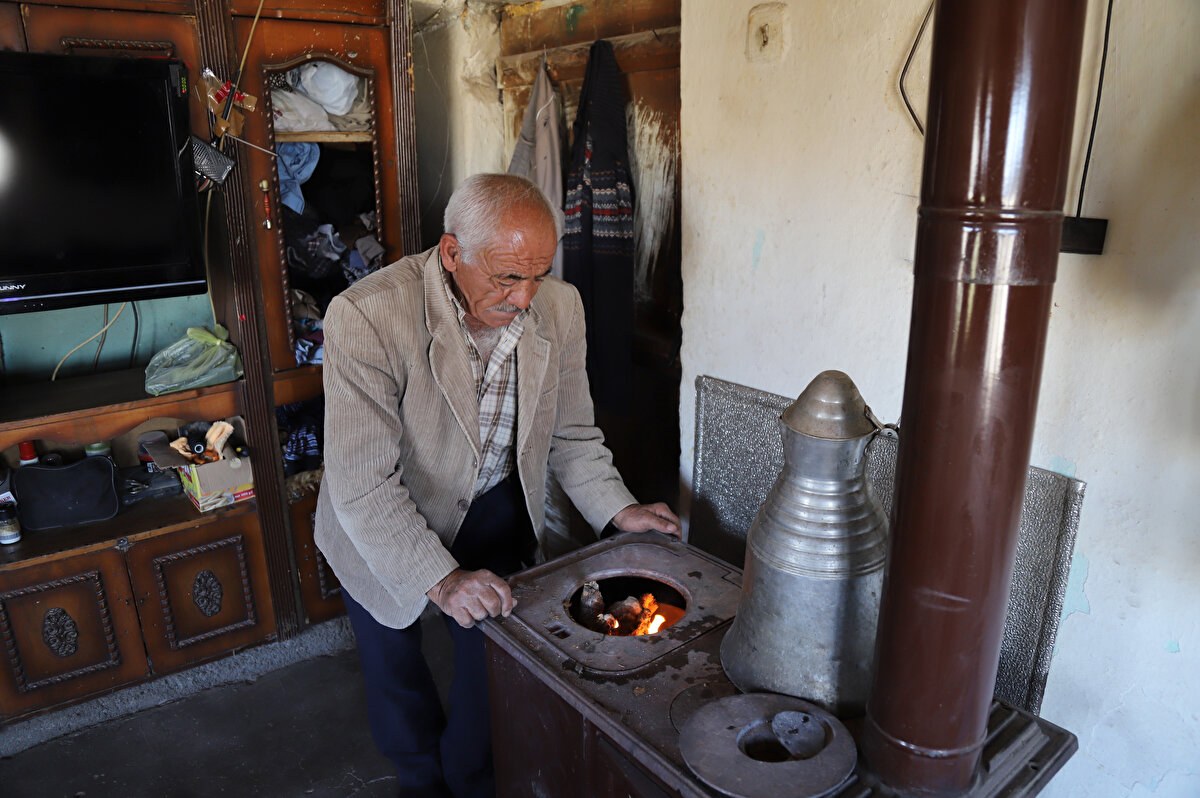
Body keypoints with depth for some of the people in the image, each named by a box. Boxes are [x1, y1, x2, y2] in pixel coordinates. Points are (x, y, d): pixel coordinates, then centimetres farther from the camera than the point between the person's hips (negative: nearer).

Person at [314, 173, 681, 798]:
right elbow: (361, 484, -33)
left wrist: (618, 510, -14)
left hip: (497, 510, 3)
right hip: (381, 530, -2)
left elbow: (570, 432, -3)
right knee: (393, 666, 19)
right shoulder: (366, 315, -32)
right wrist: (441, 580, -38)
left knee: (497, 653, 12)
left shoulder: (559, 307, -16)